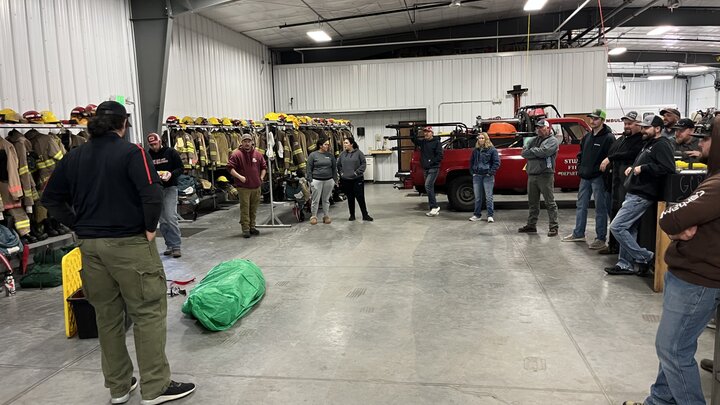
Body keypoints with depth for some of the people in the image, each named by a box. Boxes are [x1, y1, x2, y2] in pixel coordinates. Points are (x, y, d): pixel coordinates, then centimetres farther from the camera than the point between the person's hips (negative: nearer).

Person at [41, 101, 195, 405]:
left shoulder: (74, 156, 7)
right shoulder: (131, 152, -10)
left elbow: (51, 198, 11)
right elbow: (152, 194, -22)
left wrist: (80, 227, 10)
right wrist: (150, 228, -8)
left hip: (90, 245, 6)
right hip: (129, 243, -6)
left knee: (107, 316, 15)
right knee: (148, 313, 4)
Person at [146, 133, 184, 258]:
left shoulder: (171, 152, 0)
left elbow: (180, 168, 2)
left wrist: (171, 174, -17)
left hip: (170, 188, -3)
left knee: (171, 218, -11)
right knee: (162, 220, 7)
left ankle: (176, 246, -5)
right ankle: (169, 245, 16)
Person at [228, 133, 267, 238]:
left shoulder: (258, 154, 9)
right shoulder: (236, 154, -5)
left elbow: (264, 167, 18)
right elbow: (230, 168, -8)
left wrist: (261, 178, 7)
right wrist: (239, 177, -17)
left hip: (256, 186, 5)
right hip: (243, 187, -5)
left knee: (254, 208, 12)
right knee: (245, 208, -3)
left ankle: (252, 226, 24)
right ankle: (245, 229, 3)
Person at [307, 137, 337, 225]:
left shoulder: (330, 155, 5)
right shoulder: (313, 155, -3)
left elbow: (334, 168, 10)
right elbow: (309, 169, -2)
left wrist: (334, 179, 5)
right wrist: (310, 180, -6)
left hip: (329, 180, 3)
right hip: (316, 180, -3)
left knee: (326, 200, 11)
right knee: (315, 200, 2)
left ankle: (326, 216, 21)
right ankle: (313, 217, 13)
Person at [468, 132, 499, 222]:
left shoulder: (492, 150, -1)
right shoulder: (475, 150, 13)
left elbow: (497, 162, -5)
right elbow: (471, 162, 22)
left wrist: (490, 172, -12)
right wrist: (472, 172, 9)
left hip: (488, 176, -5)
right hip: (477, 176, 5)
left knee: (489, 197, -4)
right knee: (477, 197, 9)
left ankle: (490, 215, 0)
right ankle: (477, 215, 17)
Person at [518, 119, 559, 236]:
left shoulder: (552, 141, -2)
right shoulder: (532, 140, 16)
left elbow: (544, 151, -20)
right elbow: (524, 153, 2)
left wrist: (532, 150, -4)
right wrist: (538, 153, -10)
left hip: (545, 175, -6)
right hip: (531, 175, 6)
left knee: (550, 203, -2)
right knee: (532, 203, 15)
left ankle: (553, 227, 2)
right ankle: (531, 225, 25)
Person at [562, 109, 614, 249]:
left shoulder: (608, 137, -10)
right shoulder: (587, 136, 14)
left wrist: (596, 170, -18)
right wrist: (580, 168, 9)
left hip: (598, 178, -8)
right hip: (585, 177, 8)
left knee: (600, 208, -1)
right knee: (581, 205, 14)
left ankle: (601, 238, 7)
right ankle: (578, 234, 25)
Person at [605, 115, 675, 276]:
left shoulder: (662, 145, -11)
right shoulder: (649, 143, 21)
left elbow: (668, 168, -25)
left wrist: (642, 168, -22)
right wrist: (633, 167, 15)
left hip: (641, 196, -10)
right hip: (634, 193, 10)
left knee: (616, 227, -13)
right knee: (628, 229, 12)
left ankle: (646, 258, -3)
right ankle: (625, 264, 19)